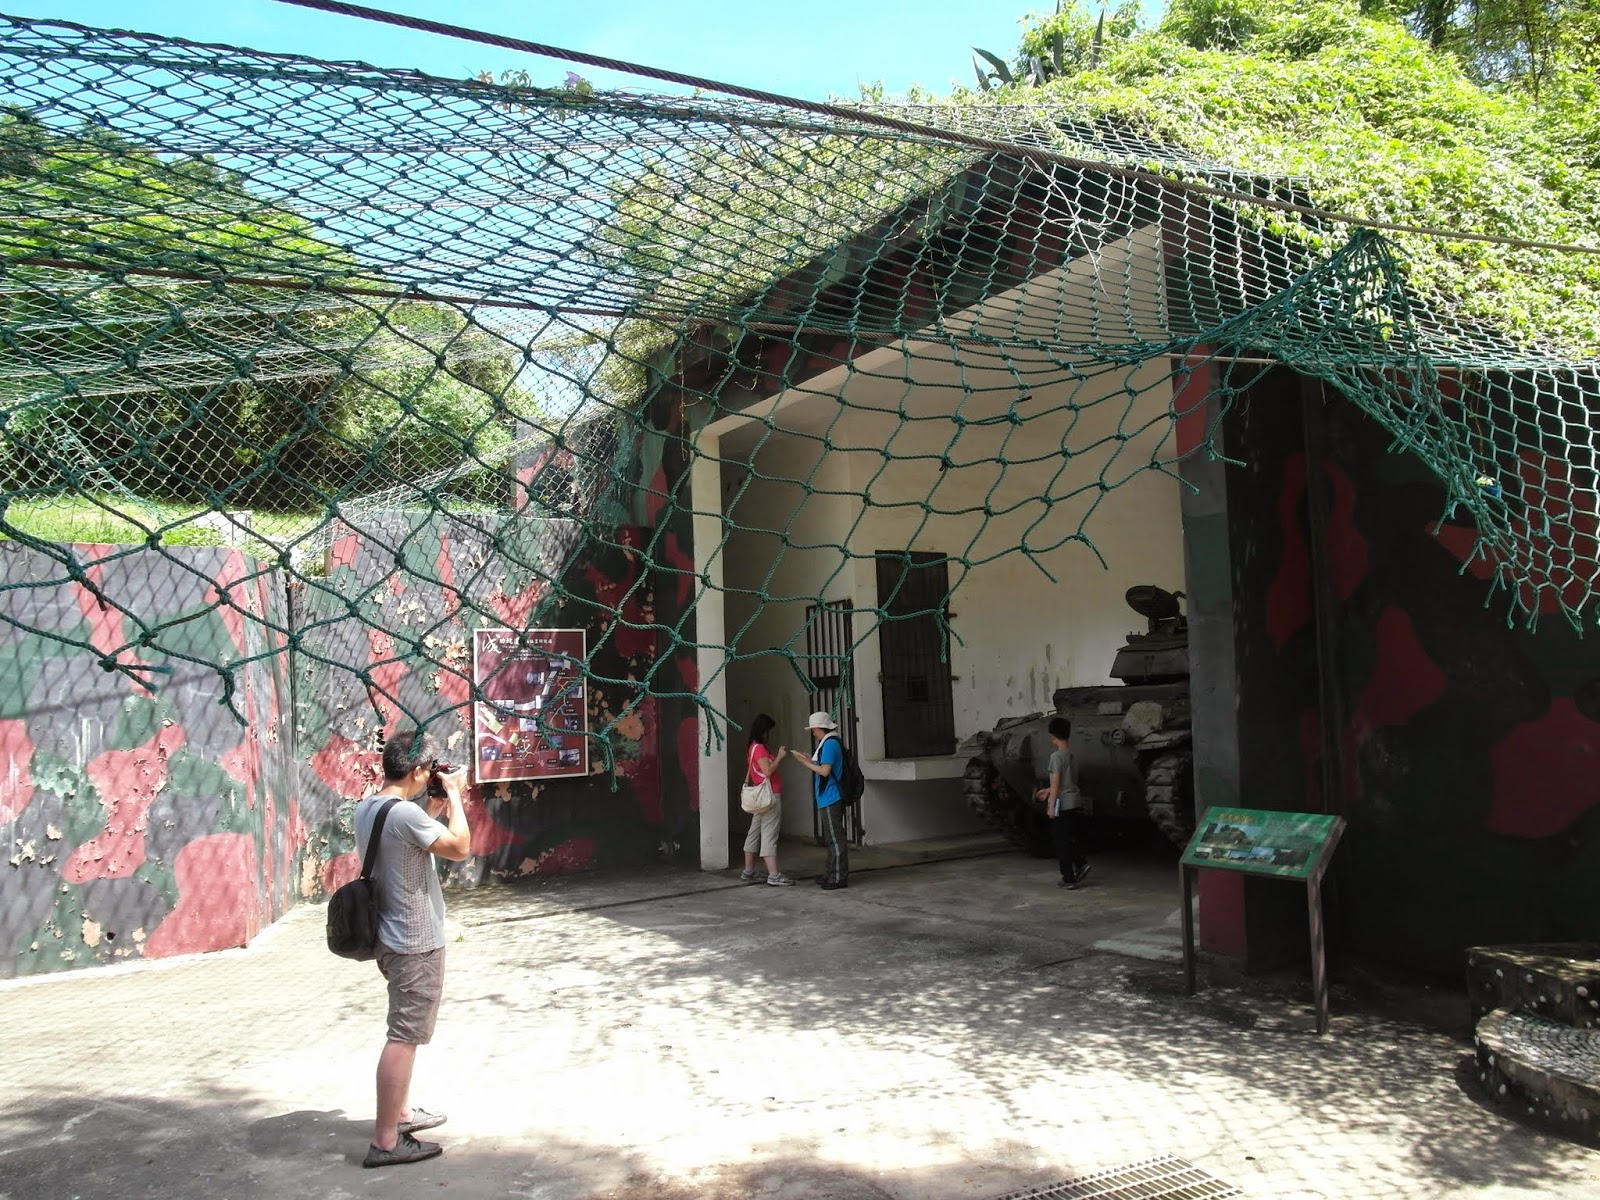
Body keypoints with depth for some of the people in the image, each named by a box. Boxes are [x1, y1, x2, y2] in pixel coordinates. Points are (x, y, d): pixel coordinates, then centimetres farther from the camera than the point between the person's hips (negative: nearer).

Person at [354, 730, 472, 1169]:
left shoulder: (367, 808, 5)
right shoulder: (404, 813, -24)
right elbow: (459, 847, -17)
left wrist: (441, 799, 12)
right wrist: (453, 794, -8)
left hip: (392, 937, 10)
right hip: (416, 942, -10)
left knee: (406, 1031, 22)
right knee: (404, 1037, -3)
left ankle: (401, 1112, 35)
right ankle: (385, 1141, 2)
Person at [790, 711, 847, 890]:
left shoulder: (830, 744, -14)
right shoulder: (828, 743, 17)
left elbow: (824, 771, -19)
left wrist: (804, 761, -12)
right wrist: (808, 760, 12)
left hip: (831, 799, -11)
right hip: (828, 799, 11)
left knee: (835, 838, -7)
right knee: (830, 838, 16)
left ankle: (839, 877, -4)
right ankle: (832, 873, 24)